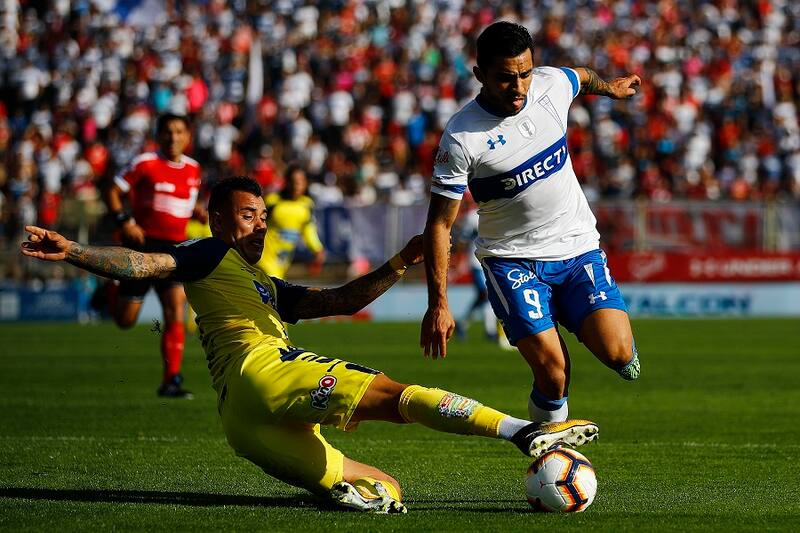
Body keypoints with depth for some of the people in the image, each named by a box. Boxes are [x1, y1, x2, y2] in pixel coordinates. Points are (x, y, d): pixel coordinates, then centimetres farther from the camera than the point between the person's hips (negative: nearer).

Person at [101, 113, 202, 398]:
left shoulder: (193, 169, 8)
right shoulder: (145, 164, -8)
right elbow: (113, 192, -3)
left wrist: (198, 212, 3)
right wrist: (124, 222, -17)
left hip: (174, 247, 3)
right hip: (143, 246, -3)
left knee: (175, 311, -13)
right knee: (125, 320, 4)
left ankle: (171, 380, -10)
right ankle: (110, 294, 40)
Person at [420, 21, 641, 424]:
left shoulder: (552, 85, -6)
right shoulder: (461, 137, -17)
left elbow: (583, 77, 21)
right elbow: (439, 223, -11)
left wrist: (611, 88, 43)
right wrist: (438, 304, -14)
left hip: (578, 246, 3)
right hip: (513, 259, -3)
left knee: (617, 354, -15)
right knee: (553, 374, -20)